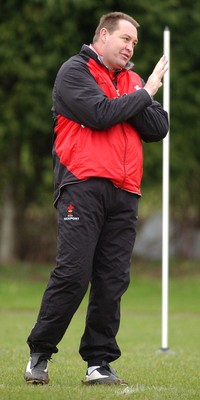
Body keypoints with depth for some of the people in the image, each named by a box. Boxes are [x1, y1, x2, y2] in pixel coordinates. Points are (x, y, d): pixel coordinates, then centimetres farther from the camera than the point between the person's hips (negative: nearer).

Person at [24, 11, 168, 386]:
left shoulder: (134, 81, 21)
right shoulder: (74, 71, 3)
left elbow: (158, 129, 10)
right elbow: (99, 114, -13)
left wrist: (128, 102, -4)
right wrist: (143, 95, -1)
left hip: (124, 193, 6)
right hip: (83, 185, -6)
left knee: (112, 281, 1)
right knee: (73, 274, -11)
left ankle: (99, 362, 6)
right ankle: (39, 354, 1)